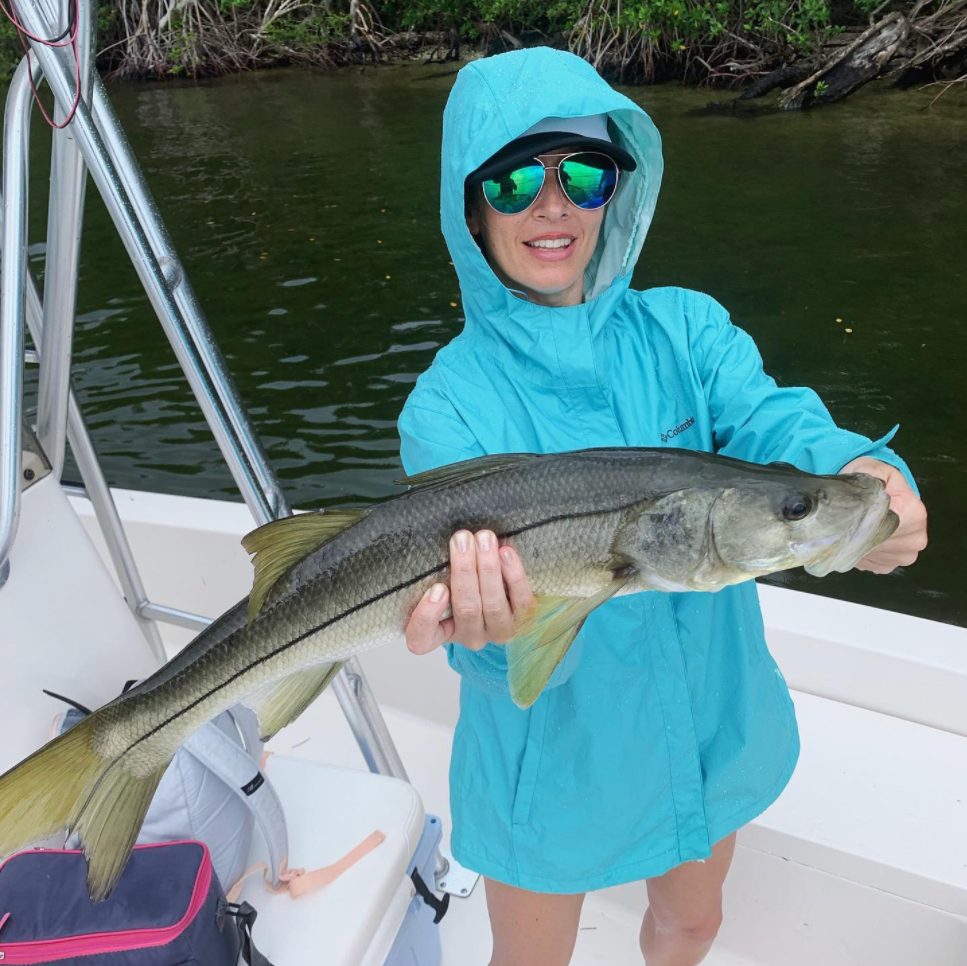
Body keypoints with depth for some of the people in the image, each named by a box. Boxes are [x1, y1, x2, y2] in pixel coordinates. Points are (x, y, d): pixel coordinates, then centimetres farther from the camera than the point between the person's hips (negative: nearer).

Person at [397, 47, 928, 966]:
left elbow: (769, 424, -25)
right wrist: (517, 626, -52)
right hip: (554, 756, -2)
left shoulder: (686, 329, -9)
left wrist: (856, 472, -47)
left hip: (710, 730, 3)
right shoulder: (450, 403, -19)